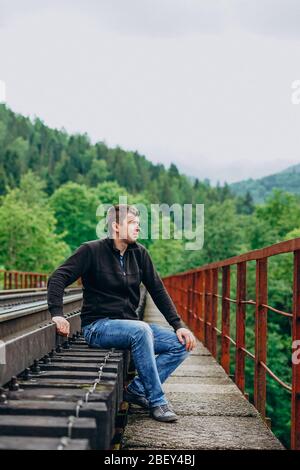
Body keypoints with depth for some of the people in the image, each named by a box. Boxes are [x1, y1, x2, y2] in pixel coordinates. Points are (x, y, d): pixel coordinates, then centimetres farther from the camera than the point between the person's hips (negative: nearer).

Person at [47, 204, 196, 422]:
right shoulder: (92, 250, -7)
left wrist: (179, 326, 2)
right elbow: (58, 278, -13)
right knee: (141, 330, -35)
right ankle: (157, 401, -25)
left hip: (130, 324, 6)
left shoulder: (139, 253, 7)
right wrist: (57, 313, -28)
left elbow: (158, 291, 9)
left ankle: (137, 389, -10)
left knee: (183, 344, -9)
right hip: (98, 326, -6)